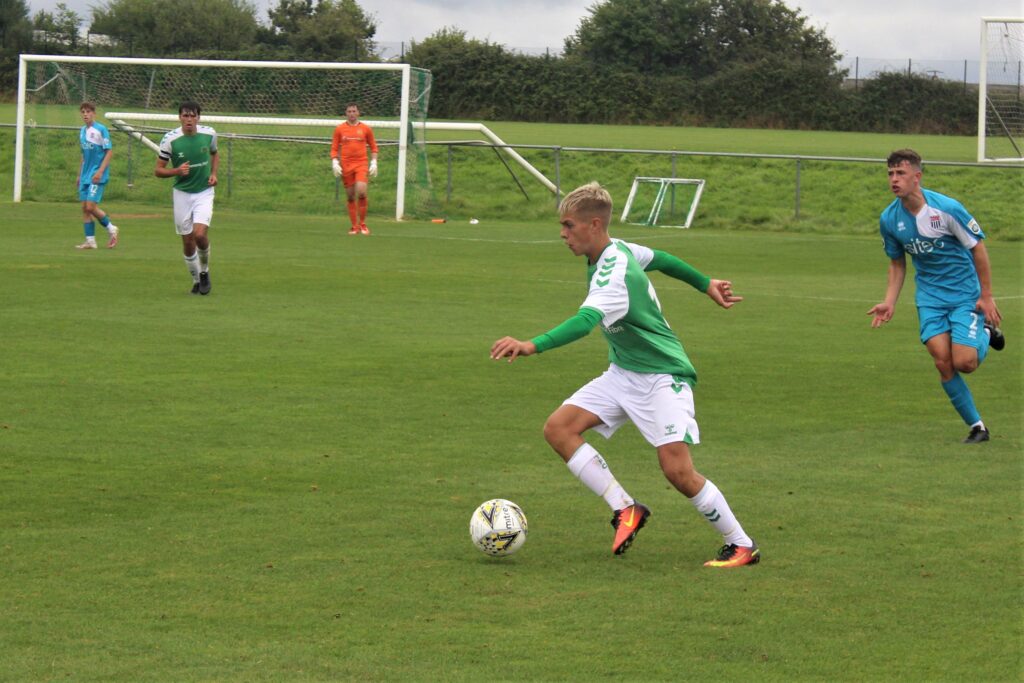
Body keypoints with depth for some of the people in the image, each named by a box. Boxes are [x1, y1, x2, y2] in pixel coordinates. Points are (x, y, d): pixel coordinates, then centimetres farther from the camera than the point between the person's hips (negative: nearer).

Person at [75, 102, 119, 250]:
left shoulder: (101, 129, -10)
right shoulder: (82, 131, 12)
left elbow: (109, 152, -11)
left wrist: (100, 171, -18)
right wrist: (80, 175, 19)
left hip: (97, 176, -7)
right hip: (85, 175, 7)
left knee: (91, 206, -13)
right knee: (84, 208, 3)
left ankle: (111, 229, 8)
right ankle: (90, 240, 8)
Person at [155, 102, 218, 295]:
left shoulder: (209, 134, -5)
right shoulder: (170, 139, -12)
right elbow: (159, 170, -6)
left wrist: (213, 173, -1)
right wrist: (177, 171, -25)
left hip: (204, 192, 0)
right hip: (182, 194, 0)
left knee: (200, 234, -18)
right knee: (187, 242, 3)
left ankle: (204, 270, 9)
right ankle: (196, 280, 24)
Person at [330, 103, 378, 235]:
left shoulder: (366, 129, 6)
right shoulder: (340, 129, 6)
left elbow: (373, 147, 13)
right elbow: (334, 149, 10)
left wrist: (374, 163, 4)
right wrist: (335, 163, -3)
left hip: (361, 165, -1)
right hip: (346, 166, 1)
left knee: (361, 192, -19)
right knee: (350, 197, 2)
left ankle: (362, 223, -4)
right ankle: (355, 226, 11)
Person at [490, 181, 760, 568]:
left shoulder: (613, 275, -27)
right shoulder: (618, 250, 1)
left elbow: (586, 321, -44)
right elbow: (659, 258, 19)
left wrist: (533, 346, -58)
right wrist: (705, 285, 34)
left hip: (662, 376, -9)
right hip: (623, 374, 9)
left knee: (678, 470, -16)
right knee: (559, 428, -9)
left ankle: (742, 546, 1)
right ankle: (625, 509, -4)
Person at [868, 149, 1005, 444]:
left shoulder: (946, 208, -20)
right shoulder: (889, 219, -4)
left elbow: (978, 248, -10)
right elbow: (897, 263, 11)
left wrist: (986, 296, -9)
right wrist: (890, 302, -1)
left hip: (965, 293, -4)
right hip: (929, 296, 4)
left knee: (963, 363, -15)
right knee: (943, 362, -11)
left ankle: (985, 331, 20)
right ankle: (977, 427, 5)